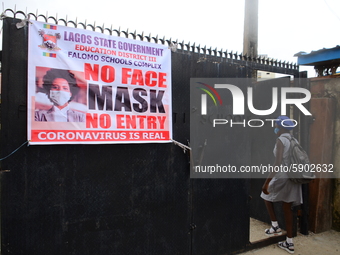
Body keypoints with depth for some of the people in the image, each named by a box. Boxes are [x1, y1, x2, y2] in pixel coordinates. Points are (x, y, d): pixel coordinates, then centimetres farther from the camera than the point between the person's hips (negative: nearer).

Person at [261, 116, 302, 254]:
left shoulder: (281, 140, -16)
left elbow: (277, 163, -25)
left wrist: (266, 182, -25)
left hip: (282, 177, -7)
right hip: (293, 178, 7)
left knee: (266, 196, 19)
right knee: (287, 208, 13)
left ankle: (275, 226, 18)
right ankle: (289, 243, 20)